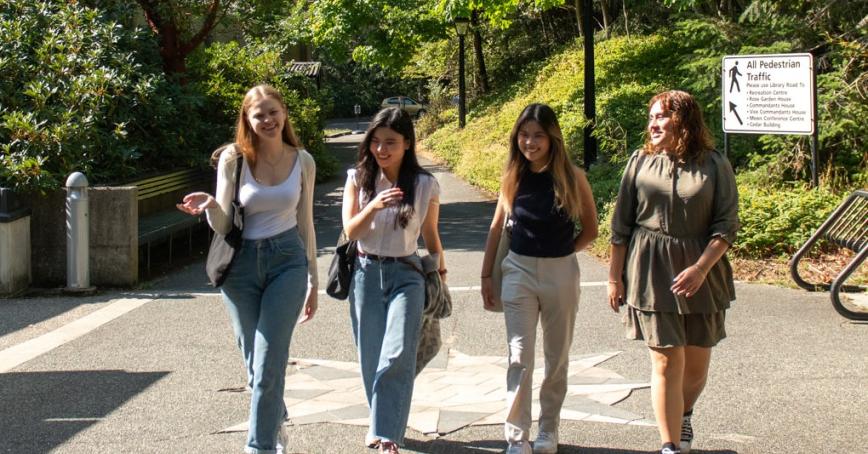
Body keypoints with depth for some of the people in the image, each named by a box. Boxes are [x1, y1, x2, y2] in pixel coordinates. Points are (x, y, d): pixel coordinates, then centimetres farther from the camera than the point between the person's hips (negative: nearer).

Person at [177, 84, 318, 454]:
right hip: (242, 264, 1)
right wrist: (211, 207, -29)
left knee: (268, 362, -9)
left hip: (287, 261, 0)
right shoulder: (234, 159, -5)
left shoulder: (302, 162, 0)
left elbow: (305, 223, 9)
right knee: (255, 362, 11)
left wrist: (313, 281, 11)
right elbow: (222, 226, -5)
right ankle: (276, 424, 37)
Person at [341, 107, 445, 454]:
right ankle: (382, 423, 29)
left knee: (397, 356, -15)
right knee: (371, 357, 9)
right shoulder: (358, 179, -2)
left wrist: (441, 275, 19)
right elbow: (350, 231, -6)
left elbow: (431, 235, 9)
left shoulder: (425, 185, -4)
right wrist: (372, 207, -24)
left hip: (405, 275, -2)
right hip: (366, 274, 2)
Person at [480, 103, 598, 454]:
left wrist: (561, 252, -5)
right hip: (518, 271, 1)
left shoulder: (572, 177, -7)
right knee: (520, 359, -4)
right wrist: (486, 276, 7)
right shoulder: (513, 177, 0)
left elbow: (590, 229, 3)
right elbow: (496, 228, 8)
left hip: (561, 274, 0)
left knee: (557, 358, 12)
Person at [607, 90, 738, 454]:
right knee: (667, 362, -4)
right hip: (652, 274, 0)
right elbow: (621, 225, 6)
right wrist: (615, 276, 4)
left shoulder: (714, 166, -2)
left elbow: (726, 226, -5)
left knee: (696, 365, 11)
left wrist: (700, 268, -17)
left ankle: (683, 416, 41)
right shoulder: (641, 162, 2)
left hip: (701, 274, 1)